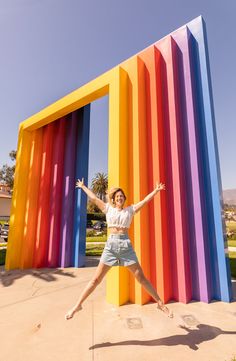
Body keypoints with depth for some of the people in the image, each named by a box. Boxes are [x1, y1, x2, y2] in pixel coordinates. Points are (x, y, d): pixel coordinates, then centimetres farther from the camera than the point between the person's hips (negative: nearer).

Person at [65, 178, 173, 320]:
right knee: (96, 279, 4)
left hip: (126, 245, 0)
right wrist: (83, 186, 20)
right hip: (111, 245, 0)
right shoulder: (108, 208, 7)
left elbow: (145, 200, 8)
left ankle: (160, 304, 21)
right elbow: (94, 198, 12)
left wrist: (156, 190, 8)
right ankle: (78, 305, 21)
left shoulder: (130, 210, 8)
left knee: (141, 278, 5)